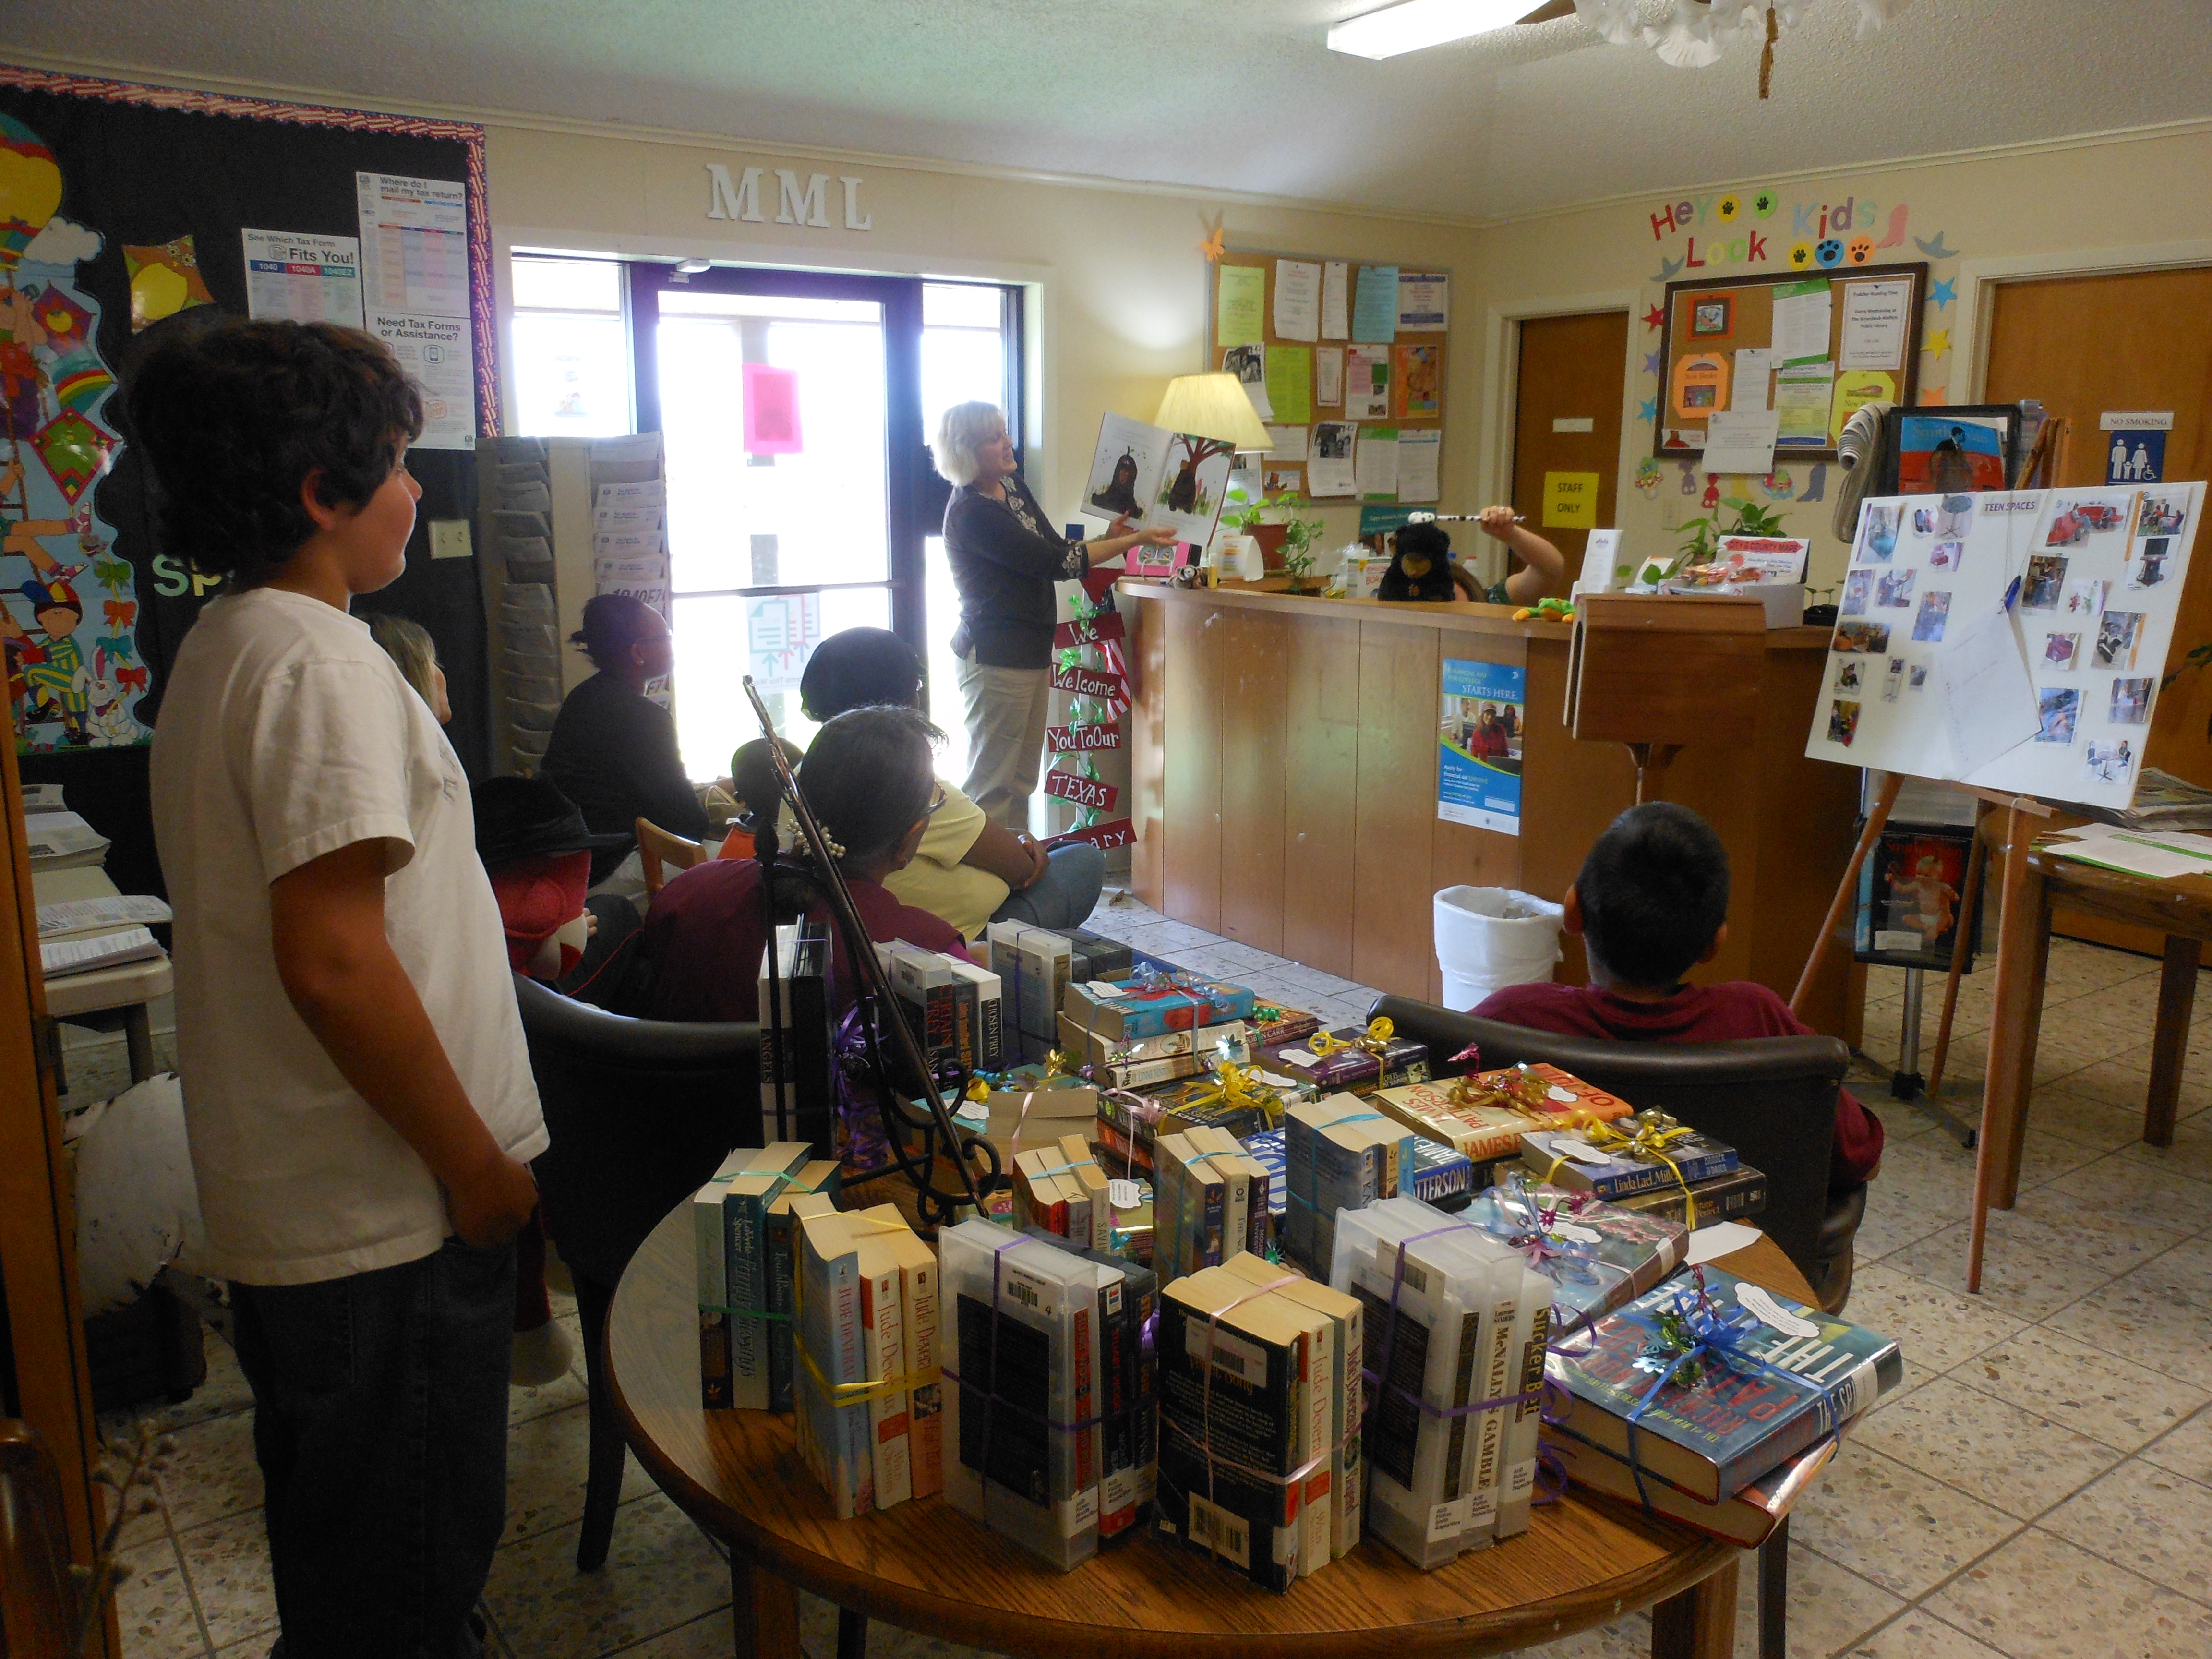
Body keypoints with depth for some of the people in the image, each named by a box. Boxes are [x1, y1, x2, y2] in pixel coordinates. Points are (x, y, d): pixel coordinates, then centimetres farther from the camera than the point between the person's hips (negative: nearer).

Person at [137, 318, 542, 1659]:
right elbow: (333, 961, -27)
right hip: (388, 1213, -10)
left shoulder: (222, 647, 12)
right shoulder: (320, 662, -21)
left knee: (343, 1551, 26)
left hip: (287, 1199, 10)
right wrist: (477, 1162, -17)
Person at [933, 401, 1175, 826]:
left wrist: (1107, 538, 1)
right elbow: (1056, 562, -19)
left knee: (1022, 781, 13)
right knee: (991, 785, -4)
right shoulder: (971, 513, -18)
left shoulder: (1013, 487, 11)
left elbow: (1054, 550, 17)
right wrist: (1135, 541, -16)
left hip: (1031, 652, 9)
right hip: (996, 658, -9)